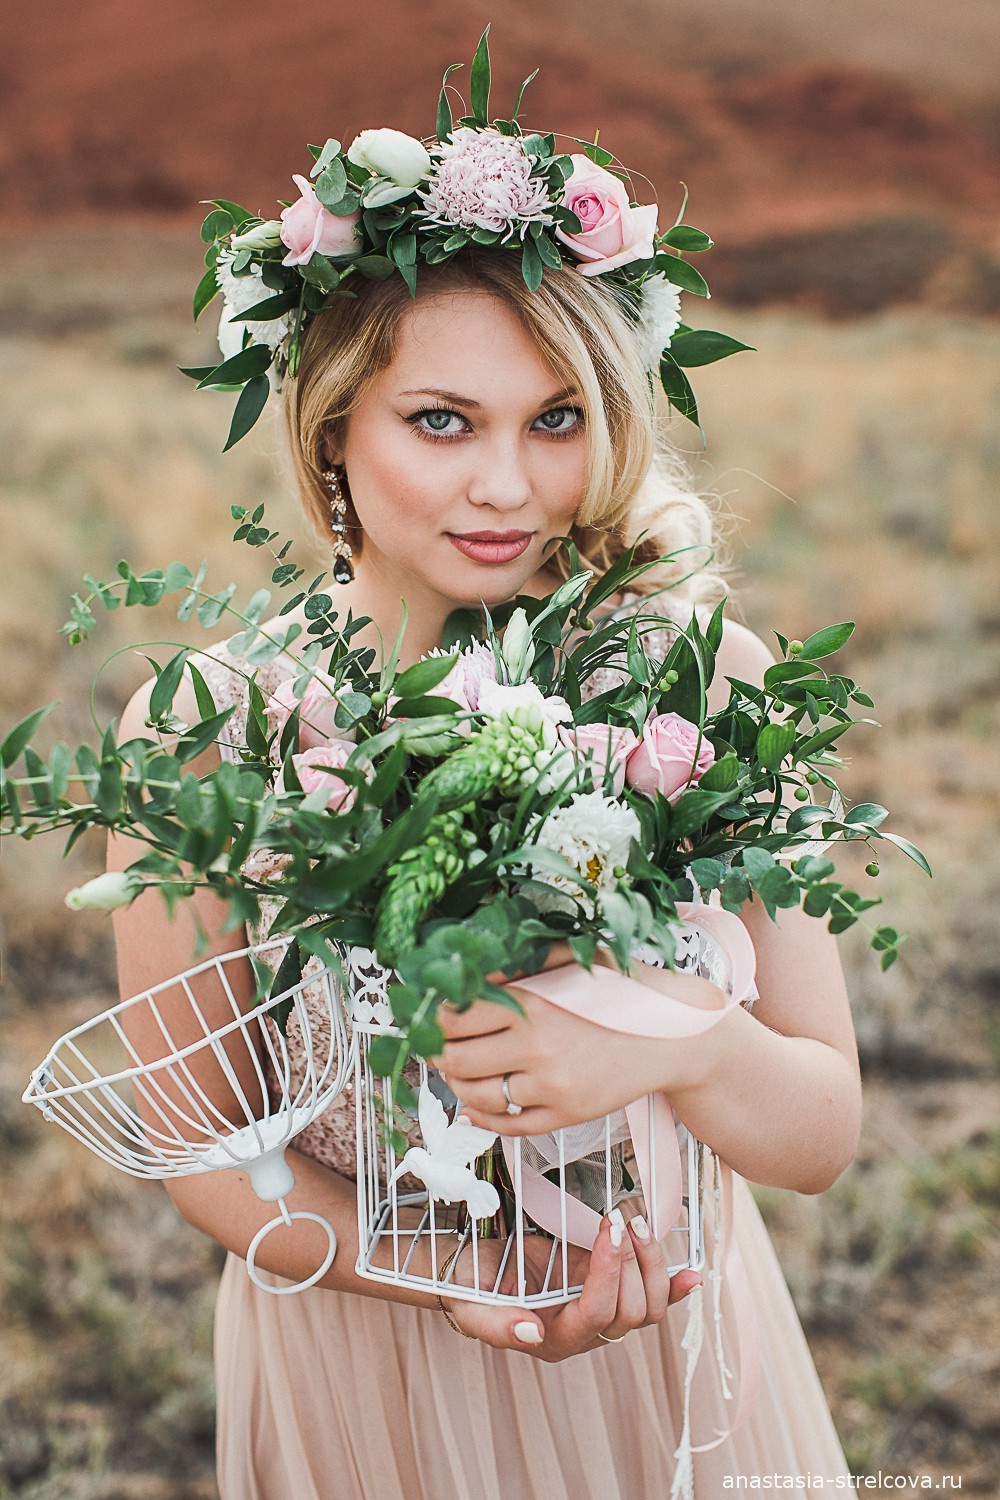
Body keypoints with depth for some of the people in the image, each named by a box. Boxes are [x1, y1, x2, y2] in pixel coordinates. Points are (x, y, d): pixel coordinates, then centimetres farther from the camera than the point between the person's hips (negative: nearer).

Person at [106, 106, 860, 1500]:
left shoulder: (707, 682, -16)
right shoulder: (202, 731, -18)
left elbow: (821, 1136, -12)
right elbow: (206, 1153, -11)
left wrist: (680, 1041, -33)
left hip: (669, 1337, 2)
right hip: (360, 1373, -1)